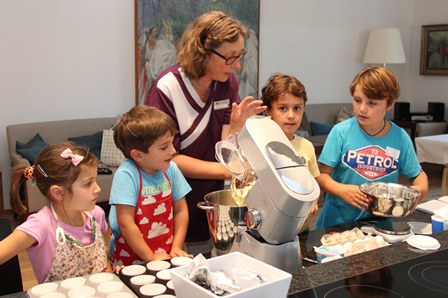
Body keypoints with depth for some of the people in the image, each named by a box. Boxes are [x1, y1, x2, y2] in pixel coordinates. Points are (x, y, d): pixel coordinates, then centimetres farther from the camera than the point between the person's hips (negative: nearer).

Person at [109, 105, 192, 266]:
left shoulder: (170, 169, -1)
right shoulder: (126, 175, -17)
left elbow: (181, 210, 6)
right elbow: (125, 223, -18)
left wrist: (176, 248, -1)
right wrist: (151, 257, -13)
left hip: (166, 255, 5)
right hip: (130, 258, -4)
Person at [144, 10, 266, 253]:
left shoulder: (227, 82, -4)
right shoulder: (167, 89, -20)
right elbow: (168, 159, -18)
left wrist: (237, 124, -25)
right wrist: (225, 170, -22)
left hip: (213, 207, 5)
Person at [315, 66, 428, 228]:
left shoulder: (400, 137, 3)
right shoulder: (341, 131, -5)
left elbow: (418, 175, 15)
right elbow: (322, 174, -5)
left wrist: (420, 188, -5)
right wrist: (341, 190, -22)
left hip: (380, 222, 2)